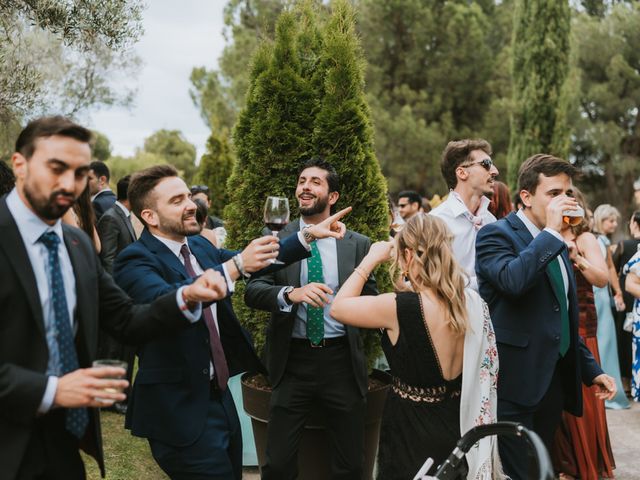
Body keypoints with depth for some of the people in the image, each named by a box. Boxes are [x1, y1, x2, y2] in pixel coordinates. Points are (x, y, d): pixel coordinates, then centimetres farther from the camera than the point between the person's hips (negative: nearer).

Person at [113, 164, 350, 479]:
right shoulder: (135, 260, -16)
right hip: (179, 409, -8)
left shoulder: (199, 246, 8)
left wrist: (309, 235, 6)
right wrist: (236, 266, -40)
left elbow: (259, 258, 17)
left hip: (219, 396, 8)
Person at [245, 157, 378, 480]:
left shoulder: (357, 244, 4)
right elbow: (252, 291, -10)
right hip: (292, 360, 0)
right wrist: (291, 293, -26)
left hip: (341, 360, 1)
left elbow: (370, 299, 8)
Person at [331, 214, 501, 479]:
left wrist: (371, 260, -4)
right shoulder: (473, 302, -8)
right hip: (457, 426, 6)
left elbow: (337, 307, -11)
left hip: (411, 431, -5)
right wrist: (408, 288, 8)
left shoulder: (399, 308, -25)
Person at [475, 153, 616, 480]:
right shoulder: (496, 235, -10)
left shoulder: (556, 243, 15)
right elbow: (512, 280, -33)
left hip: (554, 381, 8)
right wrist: (551, 231, -23)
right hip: (515, 385, -8)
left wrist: (590, 370, 20)